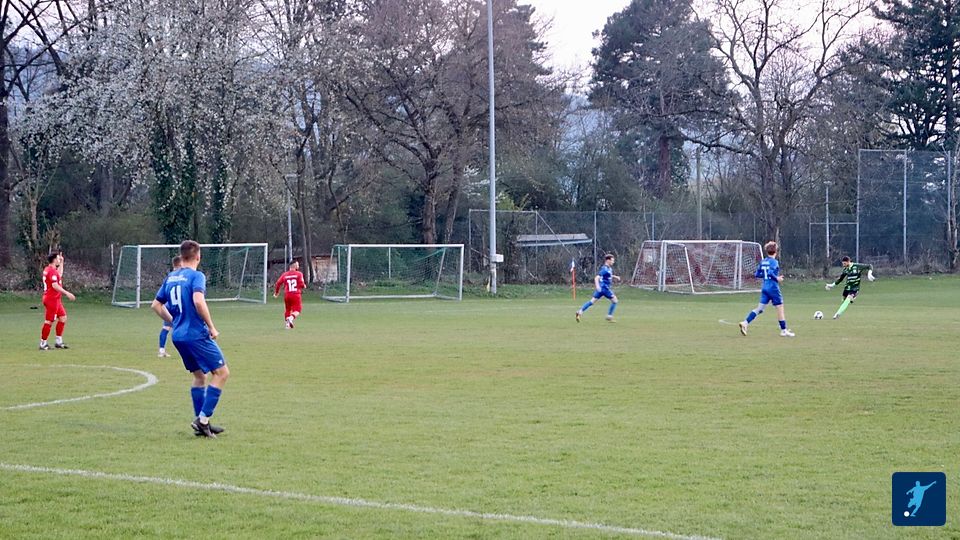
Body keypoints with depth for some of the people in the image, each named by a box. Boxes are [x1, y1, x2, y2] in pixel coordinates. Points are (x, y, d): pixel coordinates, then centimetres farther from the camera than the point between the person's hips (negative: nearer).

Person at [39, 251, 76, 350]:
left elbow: (59, 276, 34)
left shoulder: (48, 269, 15)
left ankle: (59, 342, 15)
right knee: (49, 321, -5)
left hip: (55, 299, 11)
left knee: (63, 318, 13)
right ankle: (43, 344, 0)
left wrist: (61, 263, 32)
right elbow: (55, 285, -26)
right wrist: (67, 293, -26)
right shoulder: (52, 270, -17)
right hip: (52, 300, -11)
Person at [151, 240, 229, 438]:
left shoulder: (170, 277, 12)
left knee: (199, 376, 18)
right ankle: (203, 419, -8)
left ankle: (201, 424, 17)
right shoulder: (196, 276, -10)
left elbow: (156, 305, 18)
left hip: (178, 336, 8)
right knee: (222, 372, -1)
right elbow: (198, 301, -26)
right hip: (197, 334, -8)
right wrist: (212, 327, -16)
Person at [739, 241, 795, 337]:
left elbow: (757, 274, 12)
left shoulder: (762, 262, 9)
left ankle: (745, 323, -11)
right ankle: (784, 330, 10)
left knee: (759, 308, 5)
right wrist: (777, 279, -13)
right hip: (773, 288, -7)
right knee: (780, 308, 4)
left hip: (764, 288, 7)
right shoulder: (774, 262, -12)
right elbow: (770, 272, -26)